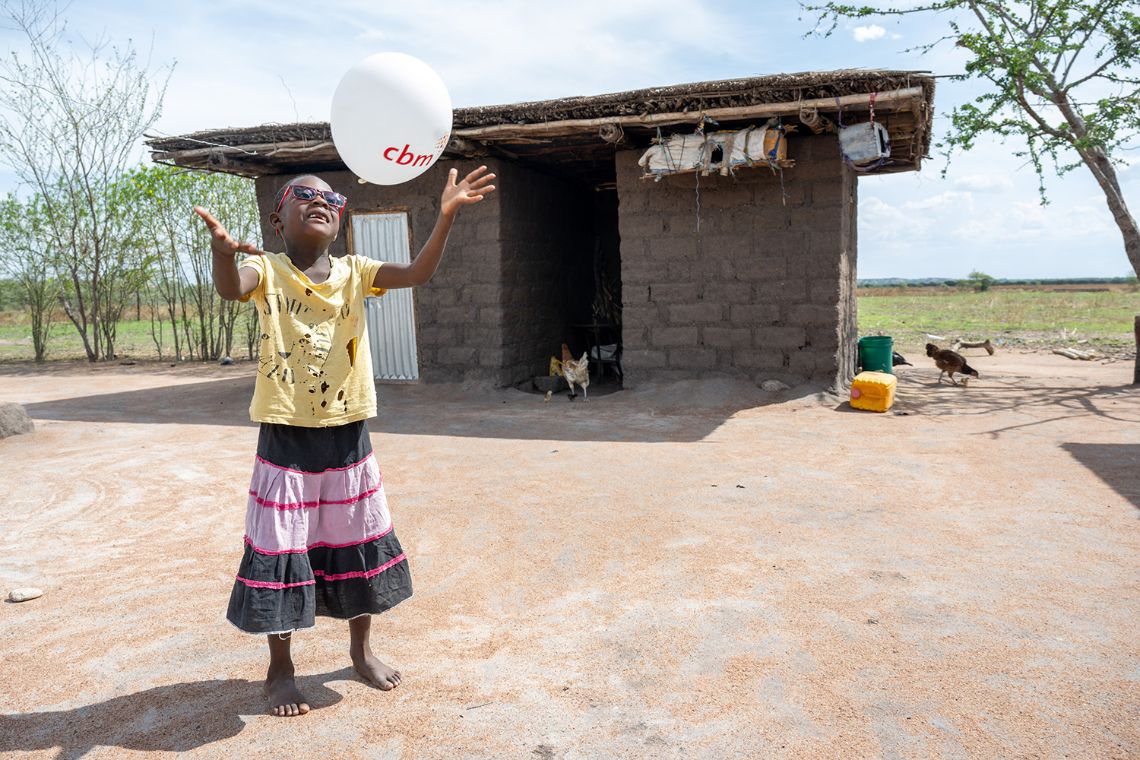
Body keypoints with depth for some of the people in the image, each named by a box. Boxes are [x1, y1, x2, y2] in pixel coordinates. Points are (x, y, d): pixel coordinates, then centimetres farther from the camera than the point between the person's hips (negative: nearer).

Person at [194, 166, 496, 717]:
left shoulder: (353, 272, 4)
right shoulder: (267, 269, -4)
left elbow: (418, 273, -8)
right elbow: (230, 289, -26)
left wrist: (445, 216, -22)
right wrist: (222, 249, -48)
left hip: (347, 434, 3)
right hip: (286, 438, -3)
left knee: (359, 545, 15)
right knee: (281, 551, 6)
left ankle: (361, 649, 37)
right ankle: (280, 668, 28)